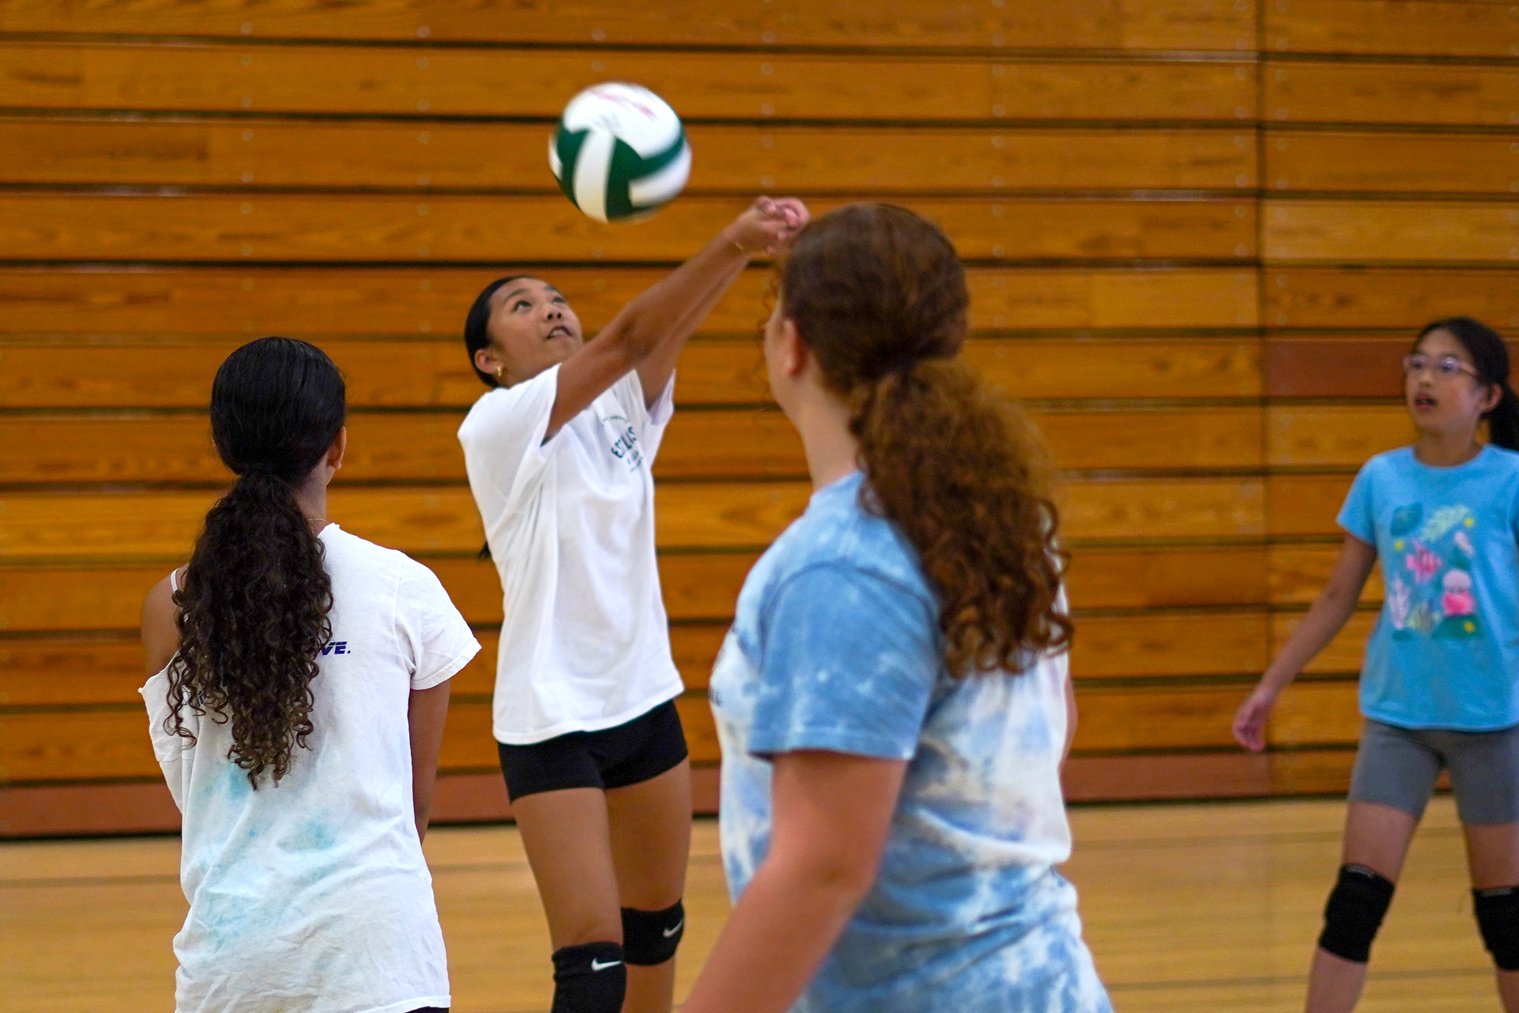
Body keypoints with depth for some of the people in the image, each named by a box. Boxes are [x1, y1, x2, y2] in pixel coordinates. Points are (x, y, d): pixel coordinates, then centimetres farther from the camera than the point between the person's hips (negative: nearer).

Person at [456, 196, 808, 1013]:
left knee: (656, 927, 18)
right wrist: (729, 244, -35)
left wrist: (746, 253, -35)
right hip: (551, 720, -7)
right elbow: (629, 336, -25)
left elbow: (667, 333, -15)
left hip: (644, 700, 7)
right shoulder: (497, 424, -13)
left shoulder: (623, 406, 5)